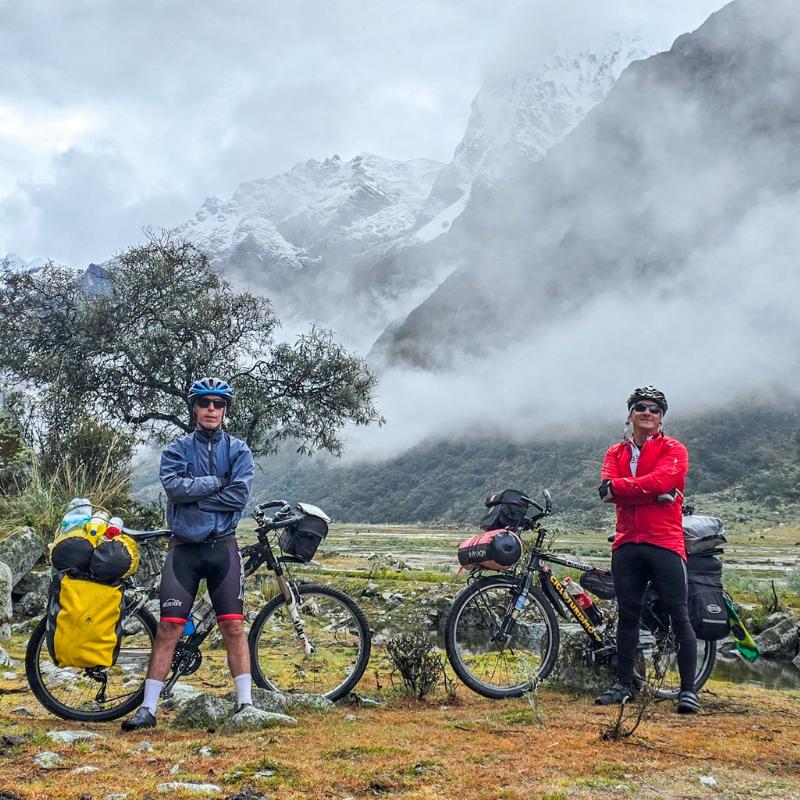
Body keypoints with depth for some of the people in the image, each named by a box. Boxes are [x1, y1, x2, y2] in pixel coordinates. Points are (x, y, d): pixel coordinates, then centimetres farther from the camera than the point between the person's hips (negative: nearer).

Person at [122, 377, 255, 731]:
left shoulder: (238, 450, 6)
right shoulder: (177, 450, 6)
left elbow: (239, 495, -10)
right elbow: (174, 486, -13)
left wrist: (194, 496, -10)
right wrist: (217, 482, -11)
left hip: (223, 546, 0)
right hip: (184, 547, 0)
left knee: (233, 626, -2)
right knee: (169, 626, -2)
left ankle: (245, 702, 3)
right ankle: (148, 708, 4)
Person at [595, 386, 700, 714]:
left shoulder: (673, 450, 4)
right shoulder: (615, 452, 15)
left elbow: (661, 480, -16)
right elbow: (606, 491, -4)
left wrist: (618, 486, -14)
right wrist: (652, 494, -15)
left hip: (664, 542, -4)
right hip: (626, 543, 4)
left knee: (679, 616, -3)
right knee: (627, 615, 10)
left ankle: (688, 689, 3)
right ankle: (624, 684, 19)